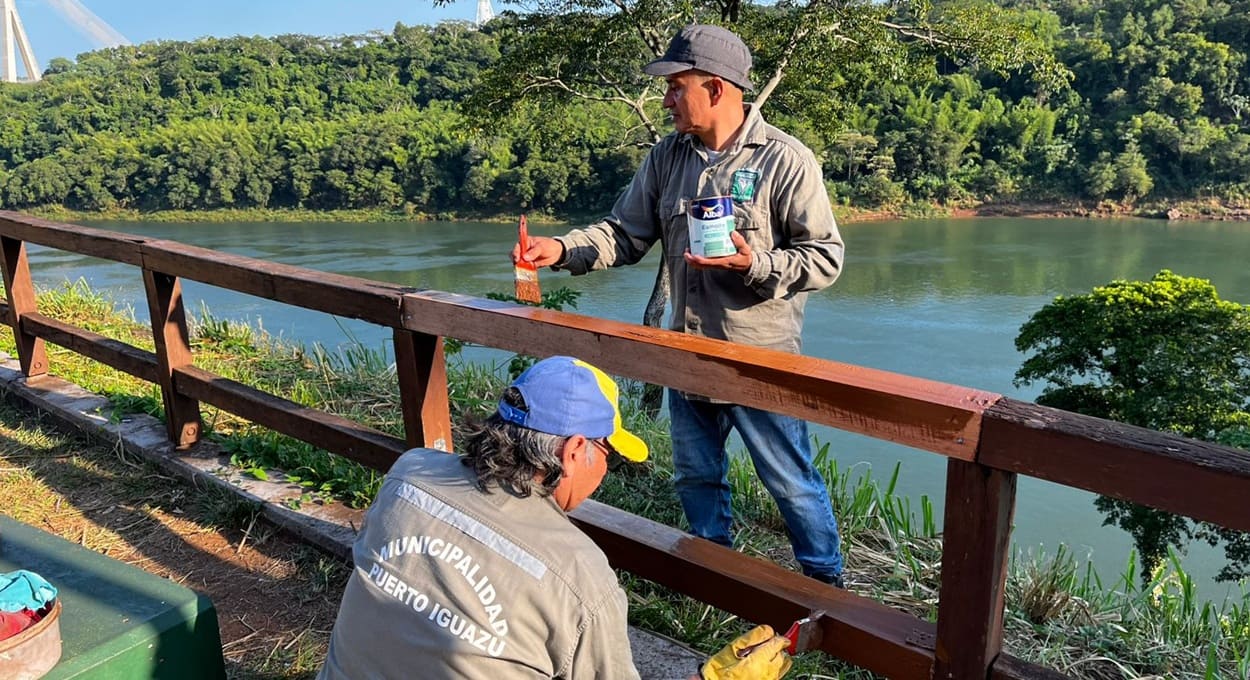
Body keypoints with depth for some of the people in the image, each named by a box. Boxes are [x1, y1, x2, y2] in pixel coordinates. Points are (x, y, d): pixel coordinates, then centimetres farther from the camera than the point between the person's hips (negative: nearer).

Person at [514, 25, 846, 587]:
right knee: (697, 477, 21)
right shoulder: (668, 157, 4)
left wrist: (755, 264, -27)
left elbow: (825, 256, -12)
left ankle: (825, 581, 33)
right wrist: (561, 249, -11)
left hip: (761, 362, -6)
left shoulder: (784, 159, -13)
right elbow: (624, 234, 4)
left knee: (791, 483, 8)